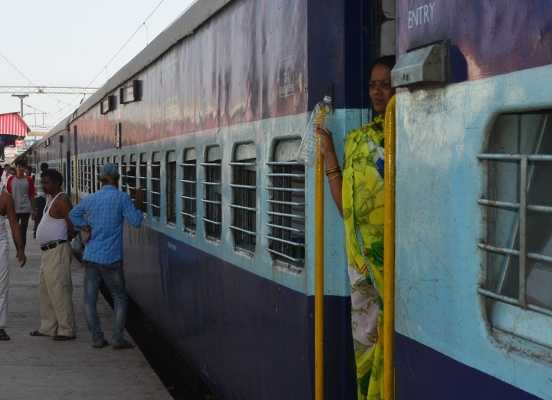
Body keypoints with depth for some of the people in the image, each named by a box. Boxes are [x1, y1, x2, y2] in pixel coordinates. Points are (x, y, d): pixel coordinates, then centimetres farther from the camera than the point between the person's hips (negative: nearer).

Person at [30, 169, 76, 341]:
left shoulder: (61, 200, -15)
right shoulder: (51, 199, 16)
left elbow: (72, 224, -20)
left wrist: (65, 240, -7)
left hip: (57, 251, -11)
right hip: (47, 251, 11)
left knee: (59, 290, -8)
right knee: (46, 290, 15)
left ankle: (67, 330, -3)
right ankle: (48, 327, 24)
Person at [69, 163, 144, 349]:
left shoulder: (90, 199, 7)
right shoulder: (121, 198, -8)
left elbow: (73, 214, 22)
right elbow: (136, 222, -8)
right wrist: (139, 206, 7)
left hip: (90, 256, 3)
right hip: (111, 258, -3)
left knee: (90, 299, 8)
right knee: (119, 297, 10)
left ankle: (97, 337, 5)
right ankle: (118, 338, 3)